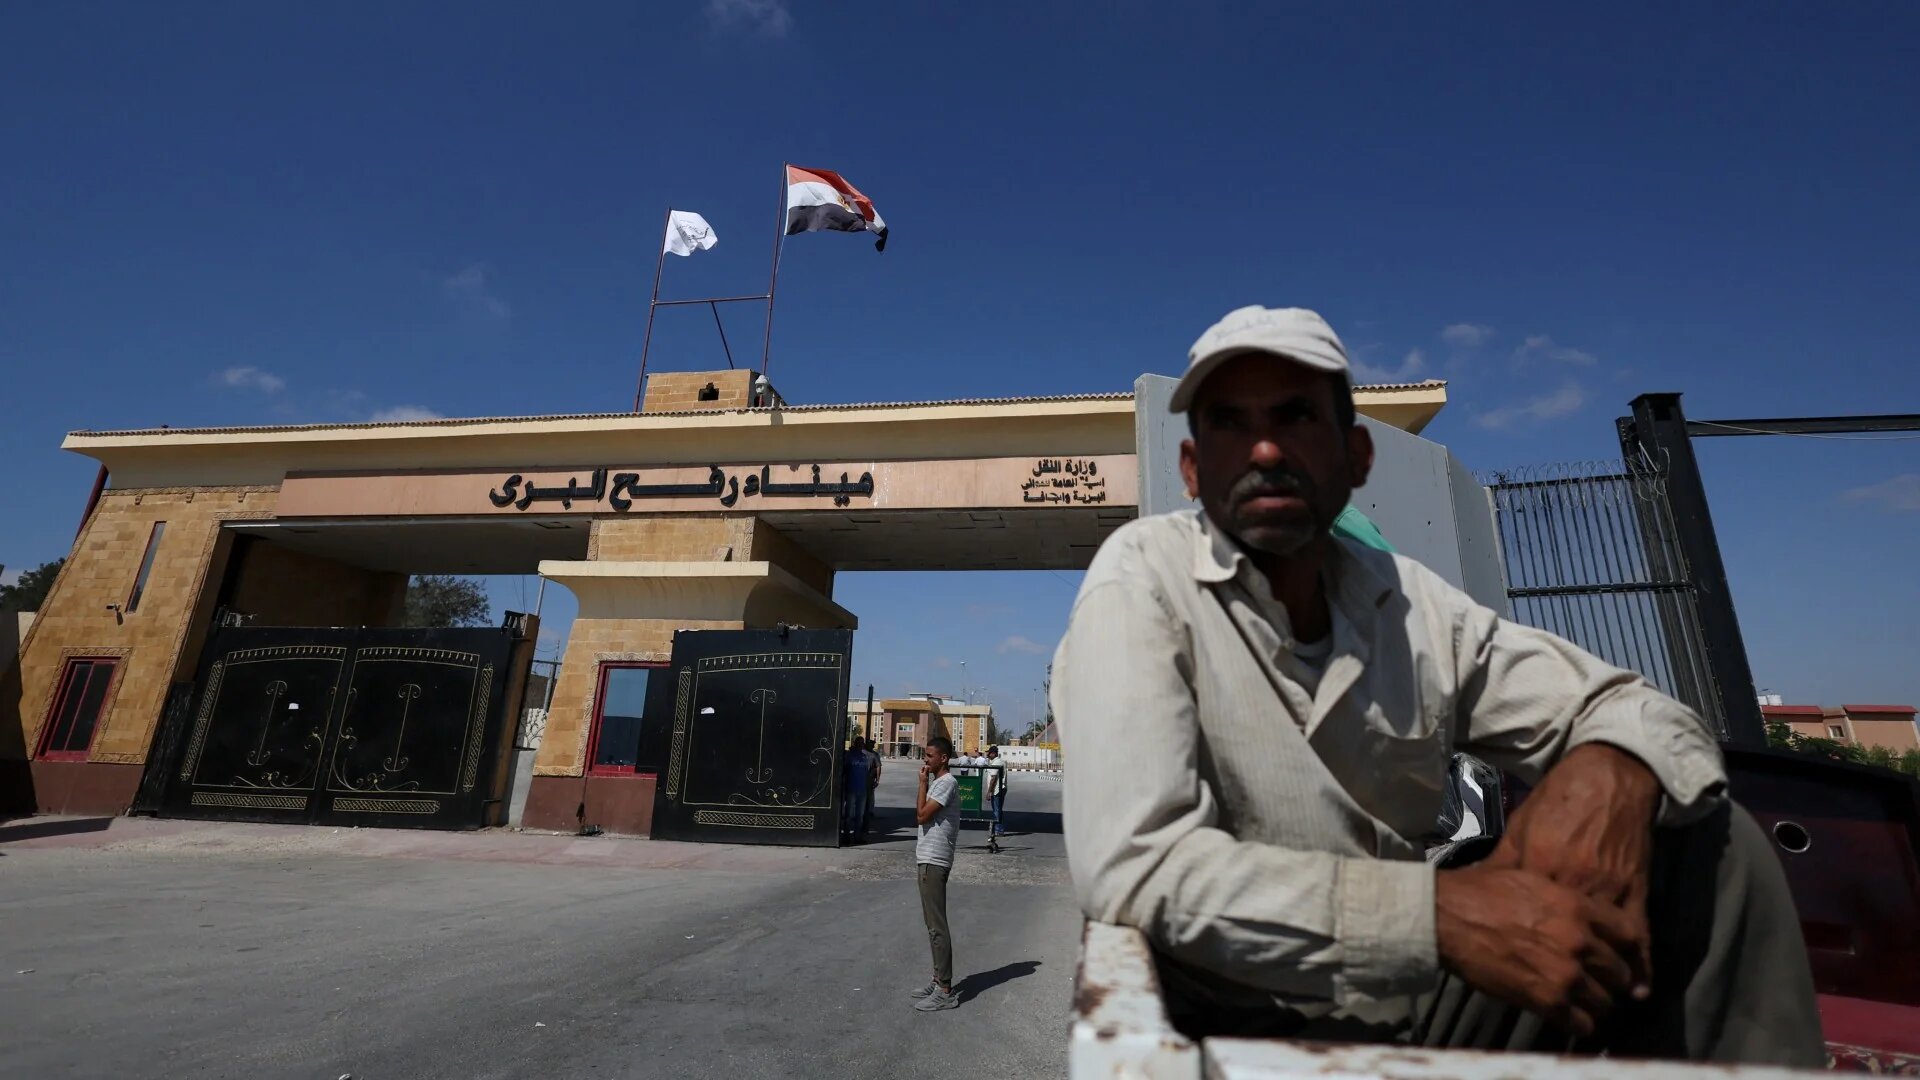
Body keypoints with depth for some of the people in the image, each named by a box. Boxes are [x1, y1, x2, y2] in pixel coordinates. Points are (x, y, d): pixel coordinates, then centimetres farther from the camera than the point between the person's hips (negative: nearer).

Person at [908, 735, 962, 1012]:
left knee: (937, 926, -6)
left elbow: (922, 815, -18)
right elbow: (920, 813, 17)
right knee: (932, 924, 15)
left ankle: (945, 991, 0)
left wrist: (923, 783, -12)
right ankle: (939, 981, 24)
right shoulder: (936, 782, 16)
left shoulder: (947, 782, -15)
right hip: (928, 859, 10)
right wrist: (925, 783, 10)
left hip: (934, 861, -10)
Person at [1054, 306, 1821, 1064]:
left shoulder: (1408, 601, -1)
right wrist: (1441, 914, -32)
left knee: (1703, 837, -5)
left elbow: (1634, 708, 5)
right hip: (1241, 1025, -4)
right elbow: (1133, 865, -28)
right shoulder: (1143, 575, -19)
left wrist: (1608, 771, -20)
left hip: (1415, 1006, 5)